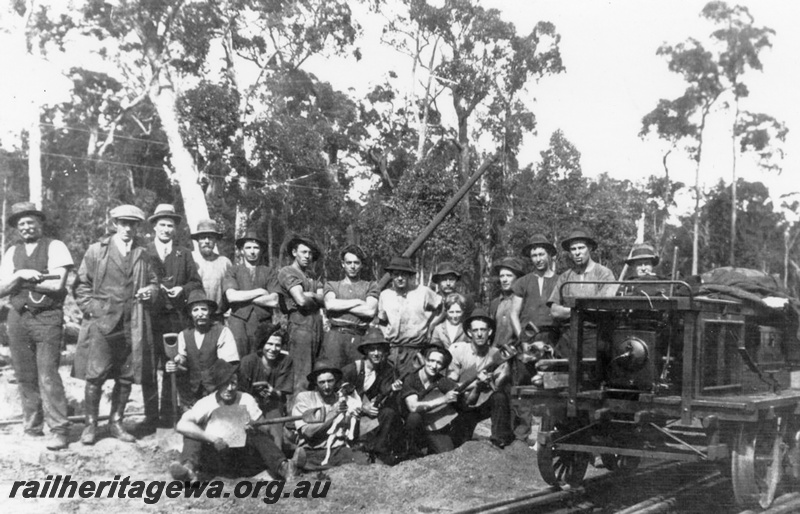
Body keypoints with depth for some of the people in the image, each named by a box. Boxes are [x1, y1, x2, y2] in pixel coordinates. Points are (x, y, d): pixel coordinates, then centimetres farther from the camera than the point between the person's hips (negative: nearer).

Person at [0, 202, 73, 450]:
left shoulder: (55, 247, -1)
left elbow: (57, 284, -12)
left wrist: (22, 281, -4)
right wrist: (20, 275, -11)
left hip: (47, 318, -5)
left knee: (48, 375, -11)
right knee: (25, 376, 8)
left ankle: (59, 431, -7)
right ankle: (32, 427, 19)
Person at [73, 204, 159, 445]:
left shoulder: (142, 254, 14)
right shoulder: (96, 250, 5)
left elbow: (153, 281, 24)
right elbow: (82, 285, 5)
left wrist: (151, 290, 2)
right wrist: (92, 310, -6)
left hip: (133, 326, 3)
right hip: (101, 322, -3)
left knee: (126, 378, 5)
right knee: (95, 376, -6)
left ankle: (116, 423, 19)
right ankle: (90, 425, 8)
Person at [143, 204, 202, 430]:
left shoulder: (184, 254, 15)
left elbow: (196, 282, 13)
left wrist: (182, 289, -4)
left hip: (176, 318, 1)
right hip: (150, 317, -1)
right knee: (148, 368, -2)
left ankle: (167, 415, 9)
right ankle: (151, 416, 4)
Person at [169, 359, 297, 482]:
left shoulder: (246, 400, -4)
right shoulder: (206, 403, -10)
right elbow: (181, 425, -24)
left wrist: (253, 426, -26)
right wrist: (211, 437, -34)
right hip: (215, 452, -1)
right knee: (191, 434, -23)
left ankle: (281, 466, -41)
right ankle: (190, 467, -49)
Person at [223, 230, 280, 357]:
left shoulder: (270, 273, 8)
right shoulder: (233, 271, 9)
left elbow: (274, 301, -4)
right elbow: (231, 296, -6)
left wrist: (243, 297, -2)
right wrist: (260, 291, -4)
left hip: (263, 323, 1)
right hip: (239, 322, 0)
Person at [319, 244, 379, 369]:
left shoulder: (370, 285, 17)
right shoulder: (331, 285, 19)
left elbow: (370, 311, -1)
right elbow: (330, 304, -3)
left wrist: (340, 305, 2)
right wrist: (357, 302, 1)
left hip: (359, 338, 0)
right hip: (335, 335, 0)